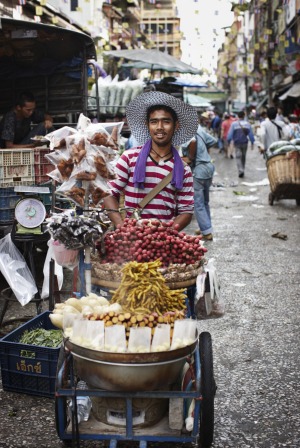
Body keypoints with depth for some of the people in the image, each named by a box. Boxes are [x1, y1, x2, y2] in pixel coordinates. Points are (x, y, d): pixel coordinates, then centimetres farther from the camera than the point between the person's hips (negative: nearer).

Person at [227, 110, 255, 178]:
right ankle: (242, 170, 27)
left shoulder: (234, 124, -10)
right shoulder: (247, 124, -3)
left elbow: (230, 134, -11)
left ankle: (241, 171, -19)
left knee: (238, 157, -2)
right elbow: (251, 134, -2)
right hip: (245, 143, 3)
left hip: (237, 143, -2)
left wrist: (228, 142, -1)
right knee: (243, 157, 17)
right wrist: (252, 142, 5)